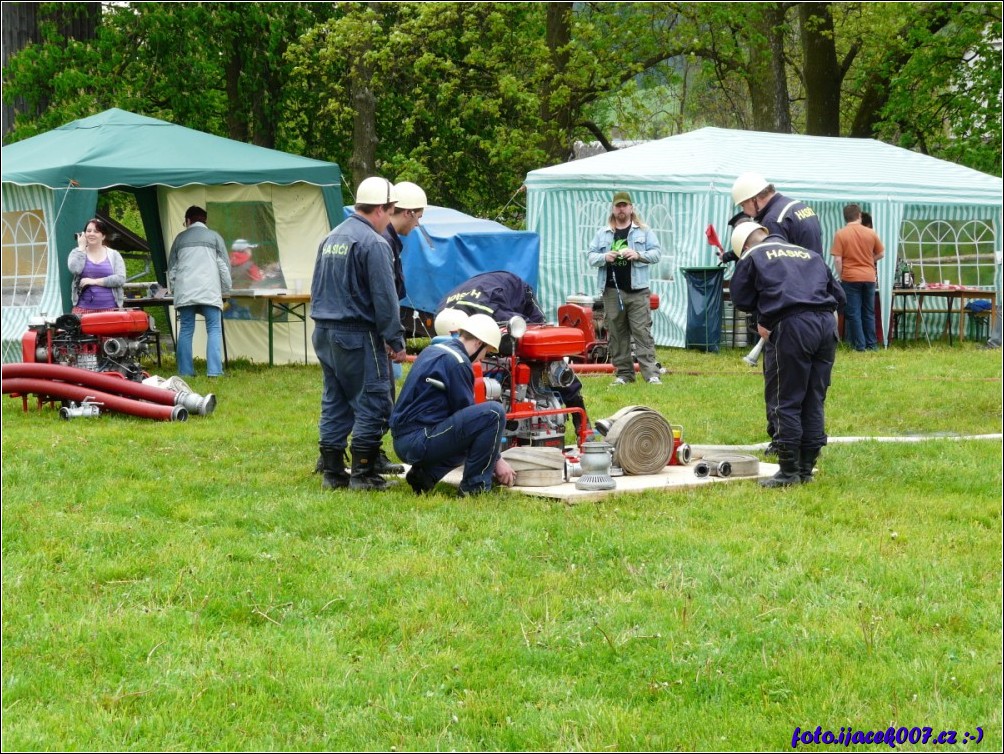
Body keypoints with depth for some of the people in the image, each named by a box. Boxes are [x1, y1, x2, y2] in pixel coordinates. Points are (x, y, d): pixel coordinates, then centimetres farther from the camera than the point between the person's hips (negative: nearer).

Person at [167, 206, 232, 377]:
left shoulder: (180, 238, 16)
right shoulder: (214, 236, 11)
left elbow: (171, 267, 20)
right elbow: (224, 265, 8)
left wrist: (173, 289, 29)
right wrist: (226, 290, 16)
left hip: (184, 291, 2)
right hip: (210, 291, -2)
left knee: (186, 331, 6)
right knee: (214, 330, -2)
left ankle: (185, 371, 3)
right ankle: (214, 370, -13)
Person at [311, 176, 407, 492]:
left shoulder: (330, 239, 15)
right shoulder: (373, 243, -14)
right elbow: (385, 298, -15)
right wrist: (396, 341, -10)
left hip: (324, 335, 9)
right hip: (358, 337, -9)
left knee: (334, 404, 12)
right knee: (372, 404, -3)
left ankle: (332, 472, 14)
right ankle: (363, 474, -4)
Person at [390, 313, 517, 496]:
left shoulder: (433, 351, 19)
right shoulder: (457, 362, -11)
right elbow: (469, 417, -8)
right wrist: (497, 459, 1)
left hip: (402, 442, 10)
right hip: (419, 442, -10)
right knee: (494, 412, -17)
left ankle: (426, 474, 12)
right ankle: (475, 485, -8)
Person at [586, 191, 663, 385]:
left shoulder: (644, 231, 7)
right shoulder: (603, 233, 13)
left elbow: (656, 252, 5)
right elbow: (590, 256, 12)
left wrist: (638, 255, -12)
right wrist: (604, 257, -9)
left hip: (637, 290, -3)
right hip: (611, 291, 3)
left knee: (642, 331, -8)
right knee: (616, 334, 5)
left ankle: (651, 372, -10)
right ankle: (623, 373, 11)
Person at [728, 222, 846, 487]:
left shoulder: (752, 257, 11)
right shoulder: (810, 254, 25)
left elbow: (741, 298, 15)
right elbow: (838, 295, 25)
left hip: (791, 326, -5)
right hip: (827, 325, 6)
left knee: (785, 402, 2)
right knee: (814, 401, 13)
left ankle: (789, 471, 2)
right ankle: (806, 468, 17)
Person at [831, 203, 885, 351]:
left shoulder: (840, 234, -8)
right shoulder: (871, 233, 1)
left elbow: (837, 259, -10)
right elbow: (880, 254, 10)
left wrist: (840, 277, 0)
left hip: (850, 278, -3)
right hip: (869, 277, 3)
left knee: (853, 313, 3)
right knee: (869, 312, 12)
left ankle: (860, 345, 1)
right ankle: (872, 344, 13)